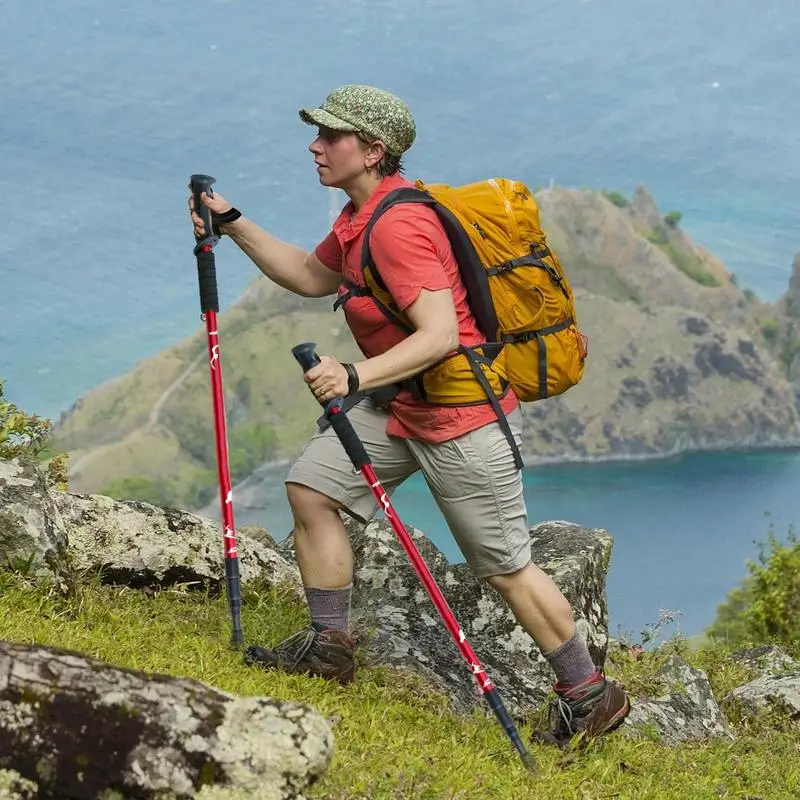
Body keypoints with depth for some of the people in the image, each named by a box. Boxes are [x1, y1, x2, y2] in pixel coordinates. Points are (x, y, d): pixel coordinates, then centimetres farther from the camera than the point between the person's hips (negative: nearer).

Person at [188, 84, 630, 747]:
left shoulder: (399, 226, -24)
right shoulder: (360, 217, 9)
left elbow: (441, 334, -32)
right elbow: (311, 277, 25)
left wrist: (356, 377, -42)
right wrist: (233, 225, 17)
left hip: (464, 417, -10)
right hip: (403, 405, 10)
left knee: (505, 567, -2)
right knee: (311, 485, 5)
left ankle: (592, 697, 12)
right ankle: (330, 645, 13)